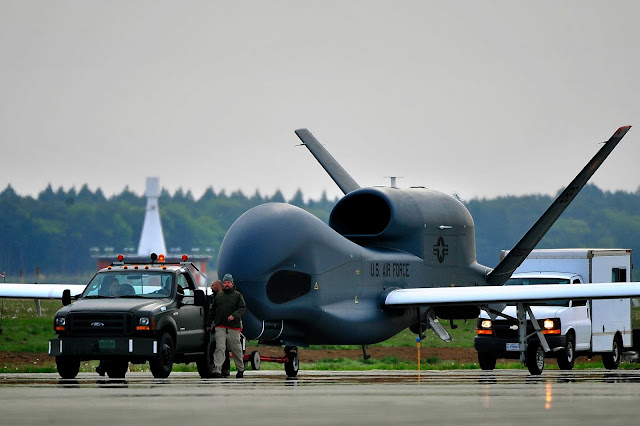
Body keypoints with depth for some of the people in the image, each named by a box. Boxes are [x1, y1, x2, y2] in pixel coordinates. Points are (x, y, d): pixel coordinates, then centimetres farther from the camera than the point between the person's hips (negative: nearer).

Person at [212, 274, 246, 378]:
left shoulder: (238, 295, 7)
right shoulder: (218, 295, 16)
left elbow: (242, 308, -3)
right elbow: (213, 310, 21)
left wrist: (234, 316, -20)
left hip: (234, 327, -2)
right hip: (220, 327, 2)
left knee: (236, 349, 6)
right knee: (220, 348, -11)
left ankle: (240, 369, 20)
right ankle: (217, 370, -19)